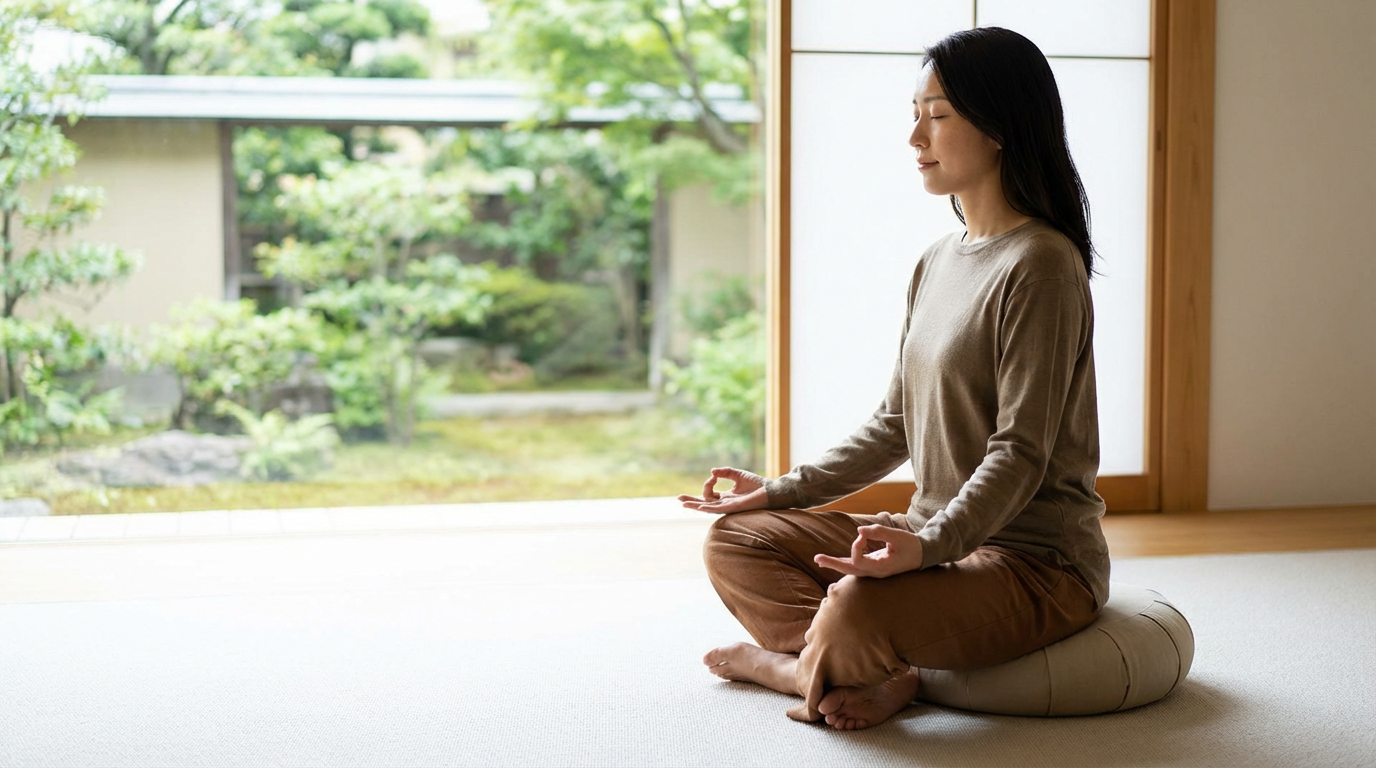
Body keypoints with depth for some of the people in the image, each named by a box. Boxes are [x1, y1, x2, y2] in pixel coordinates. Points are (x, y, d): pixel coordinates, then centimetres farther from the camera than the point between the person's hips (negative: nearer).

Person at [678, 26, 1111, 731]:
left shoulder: (1039, 264, -15)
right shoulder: (936, 263, 13)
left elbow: (1021, 455, -20)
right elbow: (895, 424, 17)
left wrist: (928, 544, -33)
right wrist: (783, 491, 12)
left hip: (1034, 559, -9)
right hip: (939, 536, 9)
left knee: (856, 609, -35)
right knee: (733, 541, 4)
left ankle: (780, 657, 0)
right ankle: (880, 677, -14)